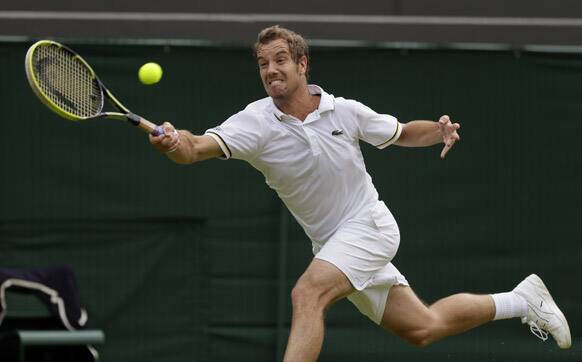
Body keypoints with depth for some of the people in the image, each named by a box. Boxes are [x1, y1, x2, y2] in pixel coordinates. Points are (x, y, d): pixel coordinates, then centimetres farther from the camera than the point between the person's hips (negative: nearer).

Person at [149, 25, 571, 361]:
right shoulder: (255, 122, -14)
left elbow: (402, 133, 7)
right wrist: (176, 144, -56)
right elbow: (199, 147, -32)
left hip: (369, 226, -3)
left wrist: (440, 129, -14)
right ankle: (522, 299, 33)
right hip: (331, 243, 3)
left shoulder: (346, 112, -10)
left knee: (307, 293, -29)